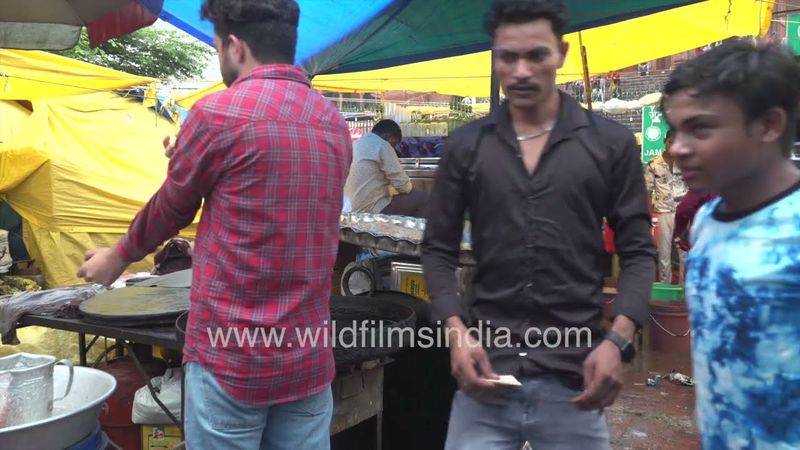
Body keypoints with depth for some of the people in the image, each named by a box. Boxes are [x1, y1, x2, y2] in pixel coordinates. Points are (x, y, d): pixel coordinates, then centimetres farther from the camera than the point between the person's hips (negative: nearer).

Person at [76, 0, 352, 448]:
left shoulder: (219, 113, -12)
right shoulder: (335, 123, 6)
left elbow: (170, 210, 2)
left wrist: (119, 257, 22)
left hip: (231, 358, -5)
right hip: (309, 360, 6)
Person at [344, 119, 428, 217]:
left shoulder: (356, 144, 15)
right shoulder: (382, 145, -10)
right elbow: (401, 182, -11)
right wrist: (411, 191, 10)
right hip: (370, 210, -10)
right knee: (421, 198, -3)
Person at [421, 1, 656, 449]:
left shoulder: (611, 143, 2)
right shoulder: (465, 146, 5)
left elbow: (638, 251, 3)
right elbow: (439, 250, 7)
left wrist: (618, 340, -11)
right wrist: (456, 331, -8)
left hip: (574, 373, 0)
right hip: (486, 366, 1)